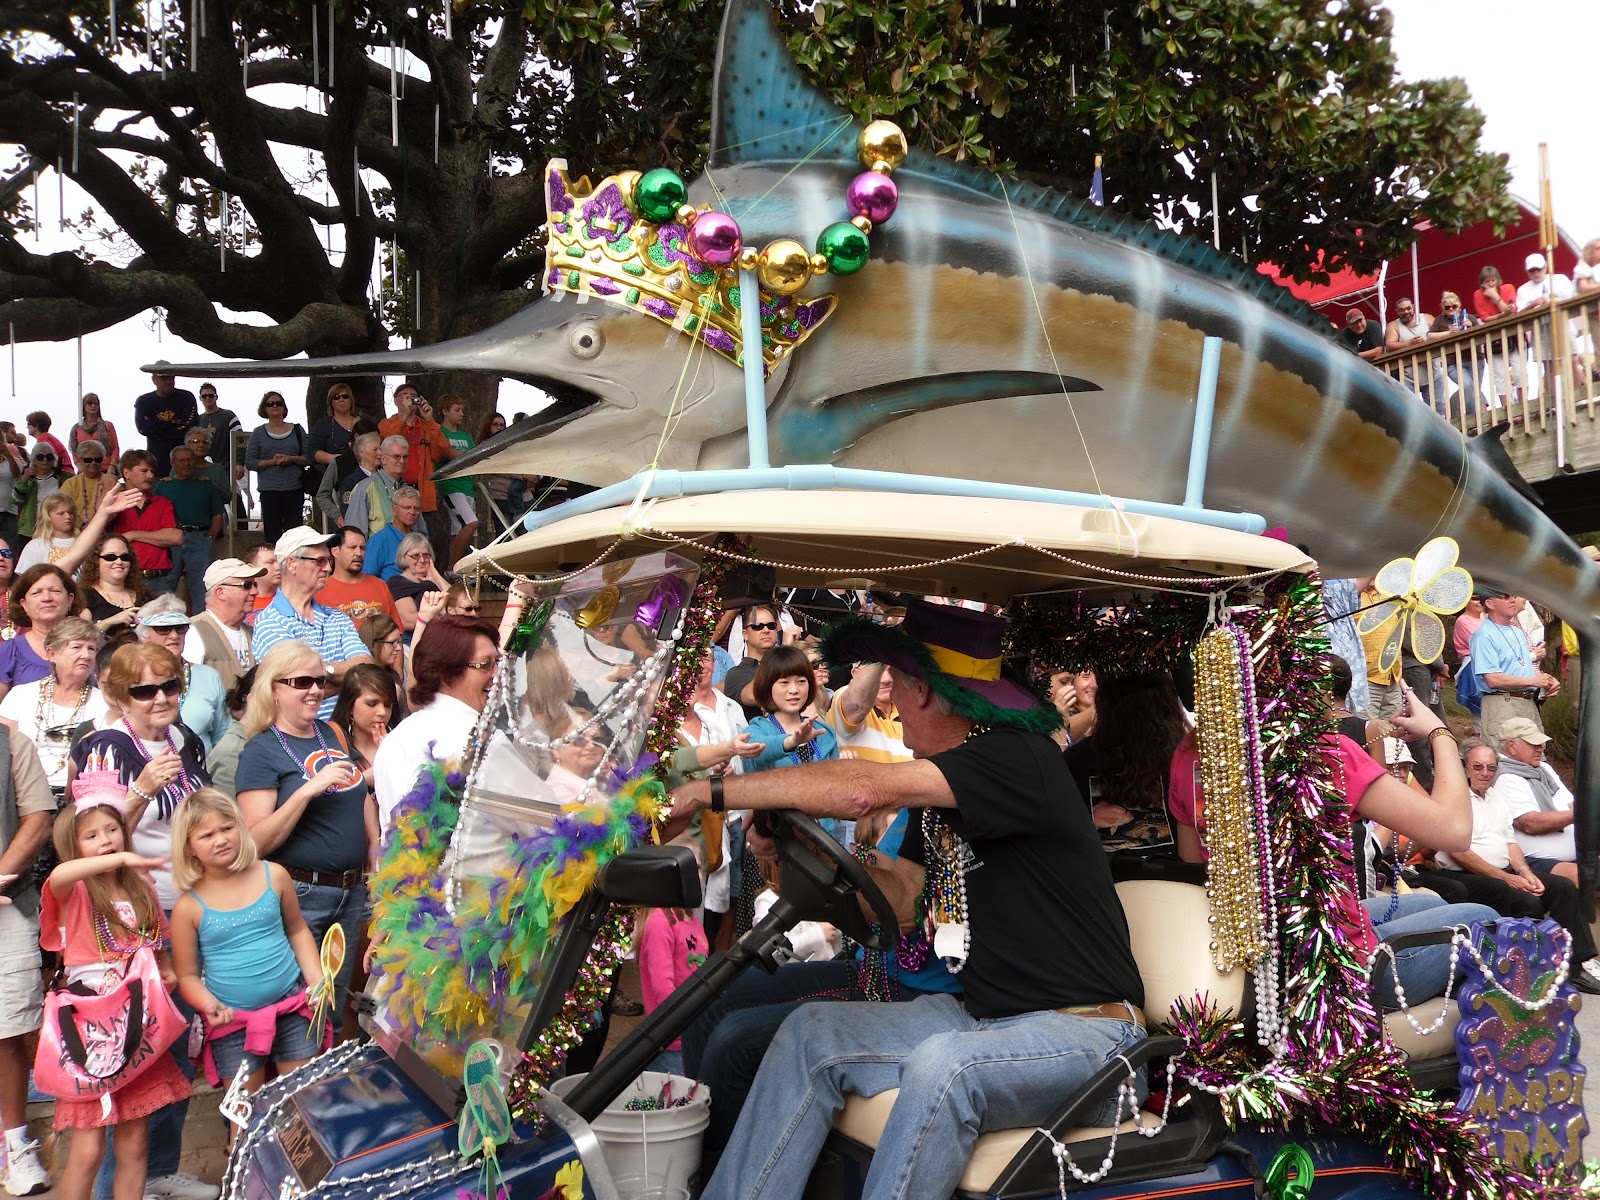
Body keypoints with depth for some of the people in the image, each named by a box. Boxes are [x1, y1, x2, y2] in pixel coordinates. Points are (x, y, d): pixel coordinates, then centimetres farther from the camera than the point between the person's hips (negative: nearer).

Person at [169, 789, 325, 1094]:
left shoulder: (273, 876, -2)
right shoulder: (189, 907, -8)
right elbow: (187, 975, -1)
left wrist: (316, 979, 1)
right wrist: (208, 1004, -20)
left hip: (292, 1007, 2)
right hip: (233, 1022, -1)